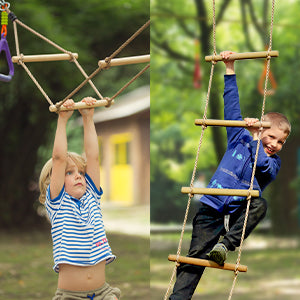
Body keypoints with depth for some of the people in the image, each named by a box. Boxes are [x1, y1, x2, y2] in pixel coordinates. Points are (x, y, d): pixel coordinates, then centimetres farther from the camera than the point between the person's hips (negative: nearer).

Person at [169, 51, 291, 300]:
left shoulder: (273, 162, 5)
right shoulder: (239, 137, 8)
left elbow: (263, 166, -19)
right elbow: (232, 104, 9)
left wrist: (255, 140, -17)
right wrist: (230, 71, 8)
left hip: (239, 213, 0)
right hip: (212, 209, 1)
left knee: (260, 204, -33)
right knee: (196, 256, -11)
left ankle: (225, 244, -34)